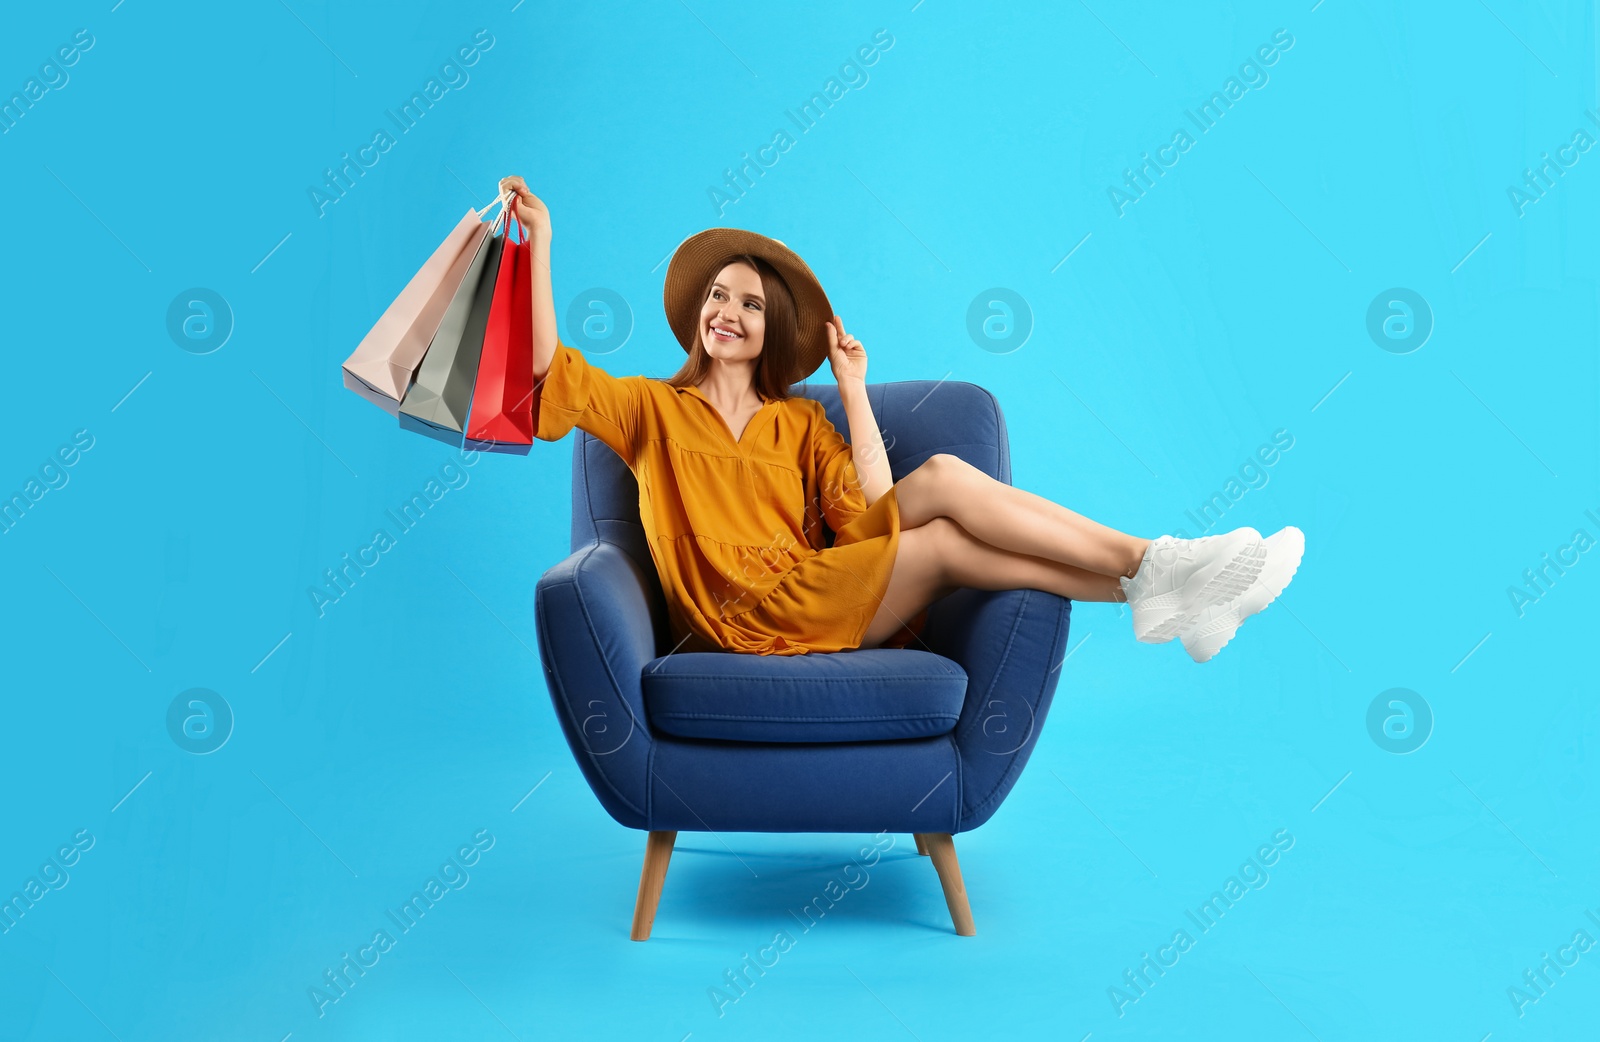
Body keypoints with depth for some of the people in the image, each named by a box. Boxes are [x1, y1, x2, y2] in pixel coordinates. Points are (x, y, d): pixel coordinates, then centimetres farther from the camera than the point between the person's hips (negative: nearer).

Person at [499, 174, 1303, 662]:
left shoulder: (798, 421, 20)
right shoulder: (652, 408, 14)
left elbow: (870, 518, 3)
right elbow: (550, 368, -3)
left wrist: (854, 391, 4)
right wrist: (540, 239, -4)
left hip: (813, 607, 4)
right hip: (736, 620, -4)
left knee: (939, 475, -20)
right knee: (947, 521, -22)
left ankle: (1153, 582, -24)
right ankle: (1151, 572, -20)